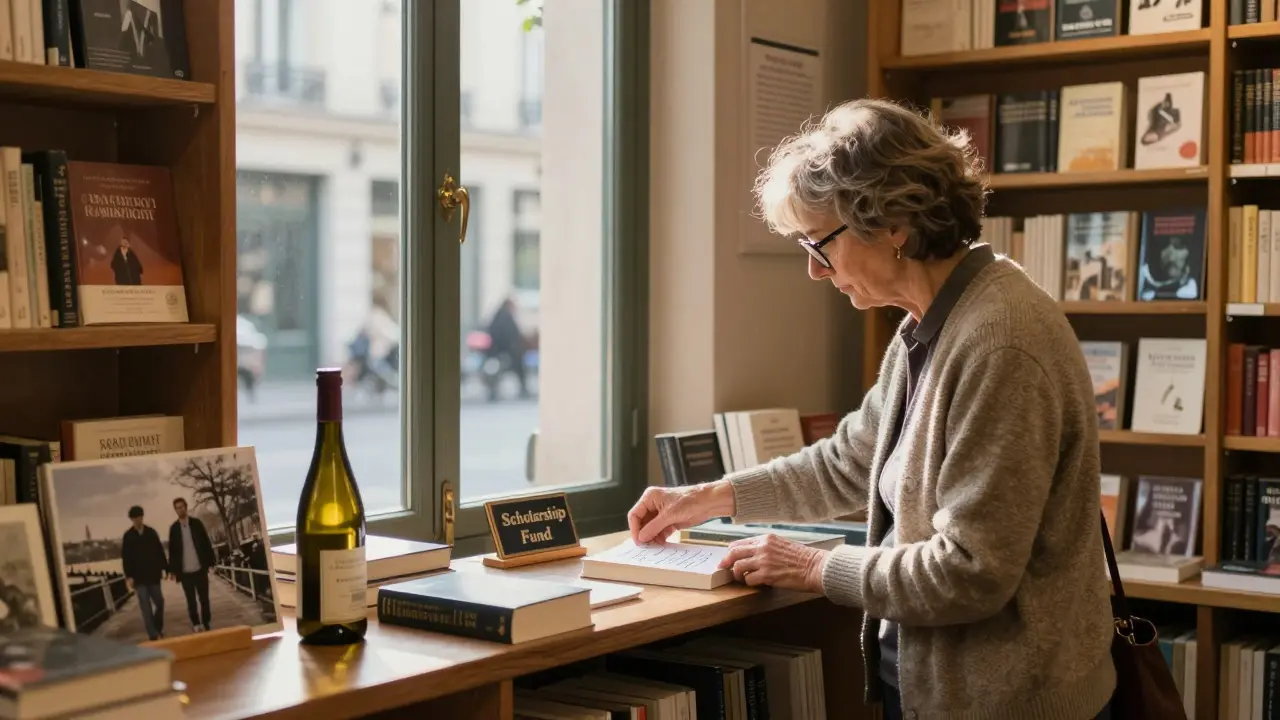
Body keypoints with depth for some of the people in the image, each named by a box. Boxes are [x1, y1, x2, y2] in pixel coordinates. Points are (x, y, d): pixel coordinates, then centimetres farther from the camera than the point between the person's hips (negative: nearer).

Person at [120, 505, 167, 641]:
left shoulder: (151, 532, 5)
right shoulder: (128, 536, -2)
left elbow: (160, 552, 6)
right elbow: (125, 558, -4)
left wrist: (165, 568, 1)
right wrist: (129, 576, -11)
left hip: (153, 576, 3)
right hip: (139, 578, -3)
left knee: (159, 602, 8)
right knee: (146, 608, -3)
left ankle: (158, 629, 29)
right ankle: (153, 635, 0)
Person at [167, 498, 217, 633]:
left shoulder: (196, 523, 2)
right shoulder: (174, 528, 2)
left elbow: (206, 543, 3)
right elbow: (172, 550, 3)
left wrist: (211, 561, -2)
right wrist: (173, 570, 0)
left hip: (200, 568, 0)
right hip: (185, 571, 0)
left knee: (204, 598, 5)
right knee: (191, 600, 6)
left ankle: (206, 623, 13)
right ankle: (196, 624, 13)